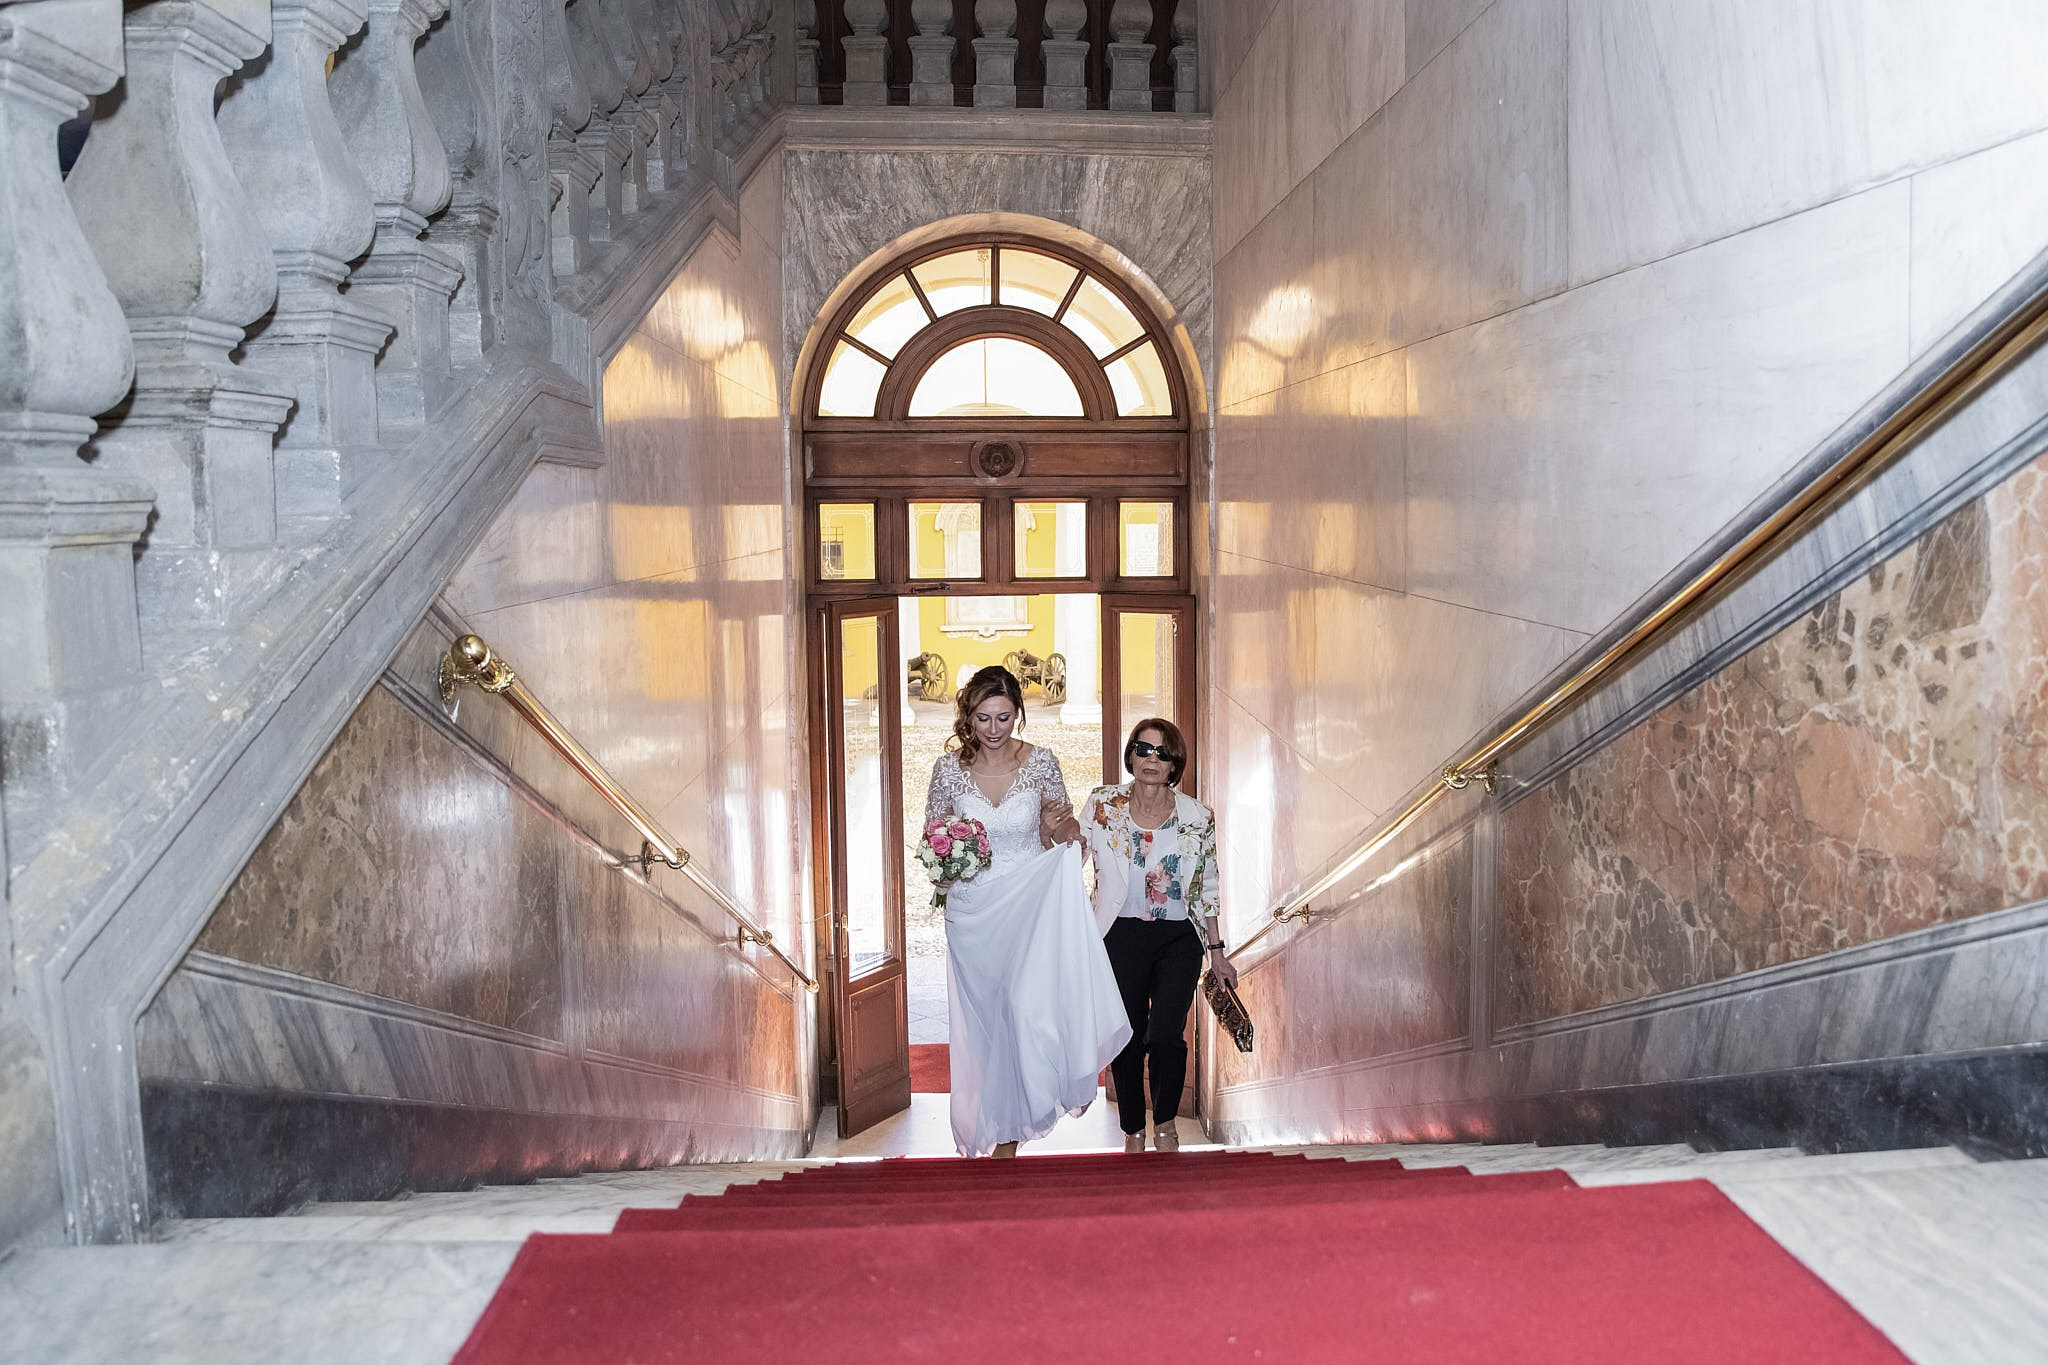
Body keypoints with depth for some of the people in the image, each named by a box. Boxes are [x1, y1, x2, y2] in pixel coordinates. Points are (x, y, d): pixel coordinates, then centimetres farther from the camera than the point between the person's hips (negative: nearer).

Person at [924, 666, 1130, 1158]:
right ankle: (989, 1131, 25)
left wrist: (1059, 830, -18)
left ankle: (1009, 1135, 2)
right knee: (983, 1022, 7)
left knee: (1027, 1009, -17)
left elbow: (1066, 838, 5)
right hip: (973, 914, 1)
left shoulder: (1042, 763, -5)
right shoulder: (949, 768, -3)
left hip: (1031, 911, -1)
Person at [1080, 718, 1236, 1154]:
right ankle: (1133, 1131, 27)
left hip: (1179, 940, 0)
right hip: (1121, 937, 0)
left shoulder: (1197, 818, 2)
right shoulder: (1102, 806, 0)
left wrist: (1217, 952, 12)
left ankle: (1165, 1122, 15)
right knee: (1126, 1038, 4)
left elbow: (1206, 889, 10)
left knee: (1166, 1035, -13)